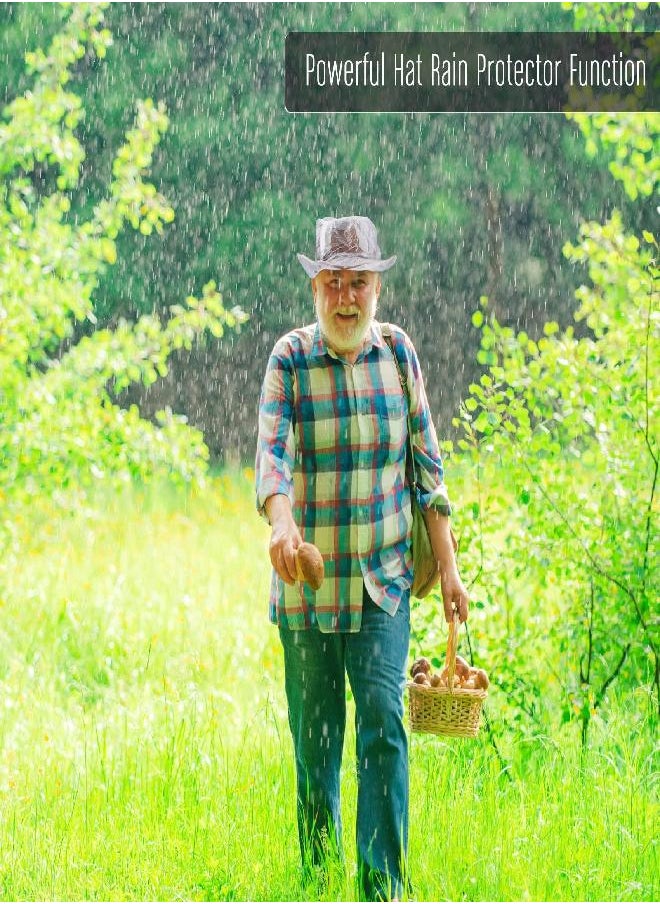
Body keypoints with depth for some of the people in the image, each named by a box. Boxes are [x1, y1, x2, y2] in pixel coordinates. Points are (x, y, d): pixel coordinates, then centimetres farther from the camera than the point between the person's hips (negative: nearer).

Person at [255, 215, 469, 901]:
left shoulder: (398, 351, 3)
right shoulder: (290, 358, -5)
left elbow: (426, 464, 9)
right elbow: (272, 451, -19)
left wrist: (447, 562, 7)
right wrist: (281, 523, -40)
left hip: (383, 580, 1)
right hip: (308, 582, -1)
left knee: (384, 722, -12)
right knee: (315, 734, 6)